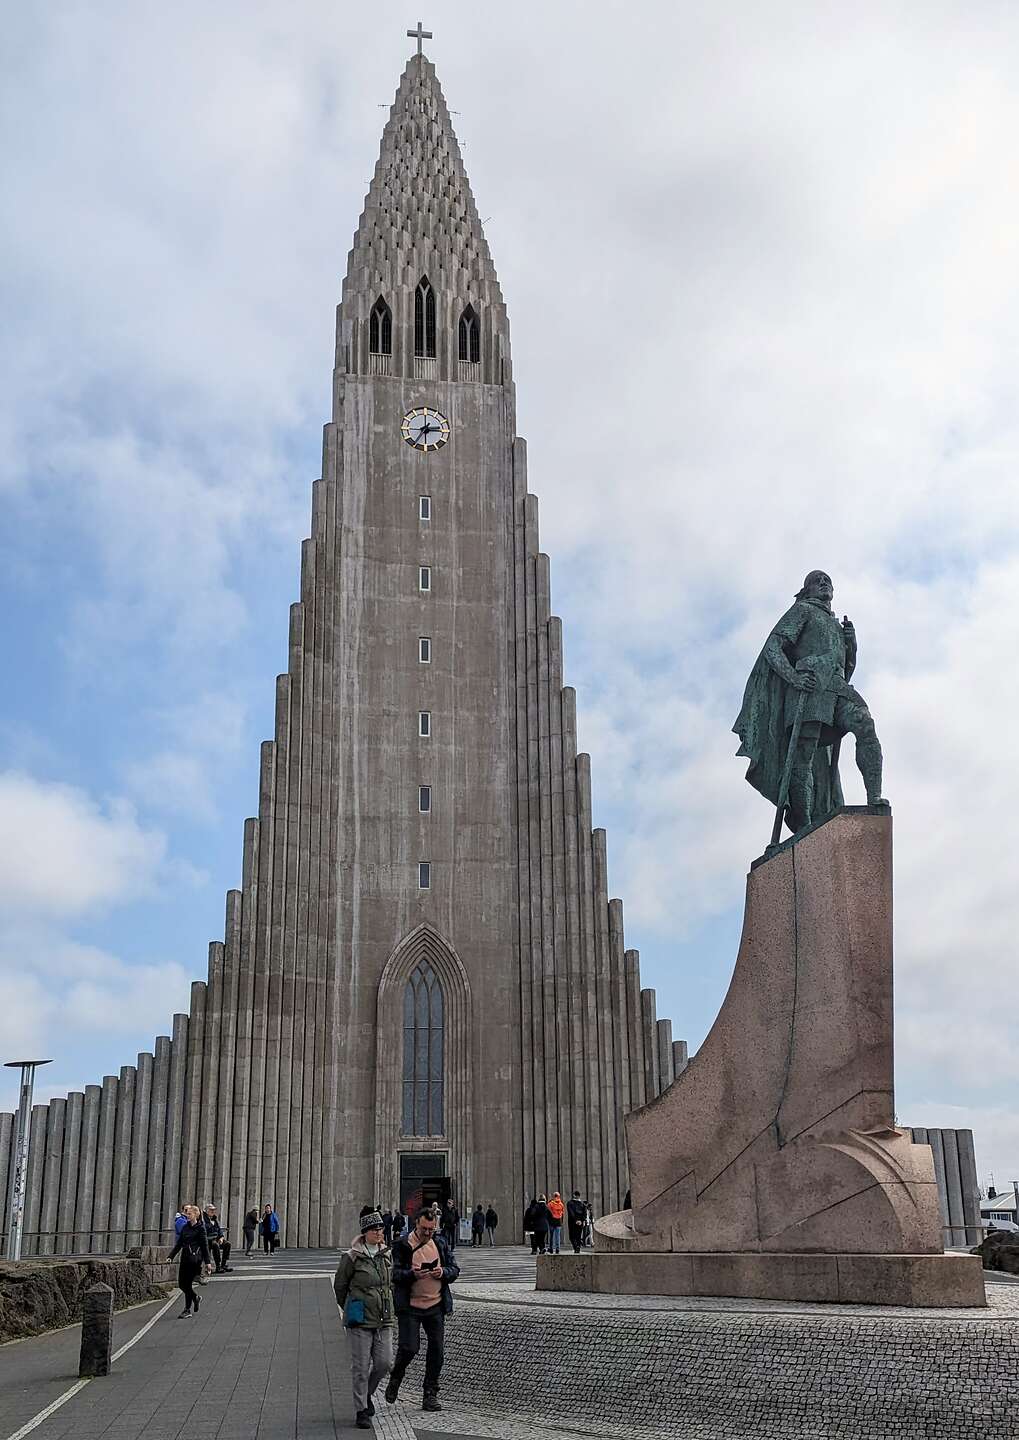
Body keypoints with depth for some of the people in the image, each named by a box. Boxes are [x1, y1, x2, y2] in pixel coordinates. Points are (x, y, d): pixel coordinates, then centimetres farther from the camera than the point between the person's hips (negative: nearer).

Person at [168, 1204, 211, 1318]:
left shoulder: (200, 1228, -5)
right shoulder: (185, 1227, 12)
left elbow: (204, 1245, -5)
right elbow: (179, 1244, 15)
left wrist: (207, 1261, -7)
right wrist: (170, 1256, 7)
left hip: (194, 1258, -6)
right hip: (184, 1257, 6)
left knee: (187, 1283, -5)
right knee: (181, 1283, 5)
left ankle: (187, 1309, 5)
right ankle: (196, 1298, 30)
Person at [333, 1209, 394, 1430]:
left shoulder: (387, 1254, 6)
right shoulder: (352, 1257, -9)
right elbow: (339, 1284, 3)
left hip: (383, 1319, 5)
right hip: (360, 1320, -5)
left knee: (384, 1363, 2)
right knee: (361, 1366, -2)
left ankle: (367, 1393, 29)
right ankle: (361, 1411, 9)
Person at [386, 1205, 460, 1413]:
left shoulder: (440, 1244, 8)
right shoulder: (403, 1246, -5)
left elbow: (455, 1270, 11)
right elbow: (394, 1274, -10)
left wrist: (443, 1272, -11)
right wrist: (412, 1274, -27)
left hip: (435, 1306, 4)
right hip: (410, 1306, -4)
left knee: (436, 1350, 4)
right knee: (409, 1348, -10)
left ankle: (431, 1394, 17)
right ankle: (395, 1379, 20)